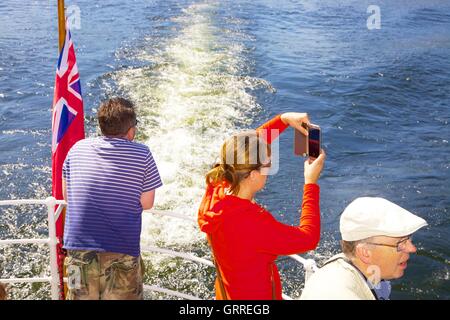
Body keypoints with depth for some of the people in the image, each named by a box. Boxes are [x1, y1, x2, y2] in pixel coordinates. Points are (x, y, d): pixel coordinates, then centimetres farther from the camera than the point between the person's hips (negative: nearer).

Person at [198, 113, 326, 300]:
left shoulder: (216, 190, -17)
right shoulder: (252, 223, -36)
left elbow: (247, 147, -1)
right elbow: (308, 239, -24)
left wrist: (284, 119, -5)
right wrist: (311, 183, -19)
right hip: (257, 296, -7)